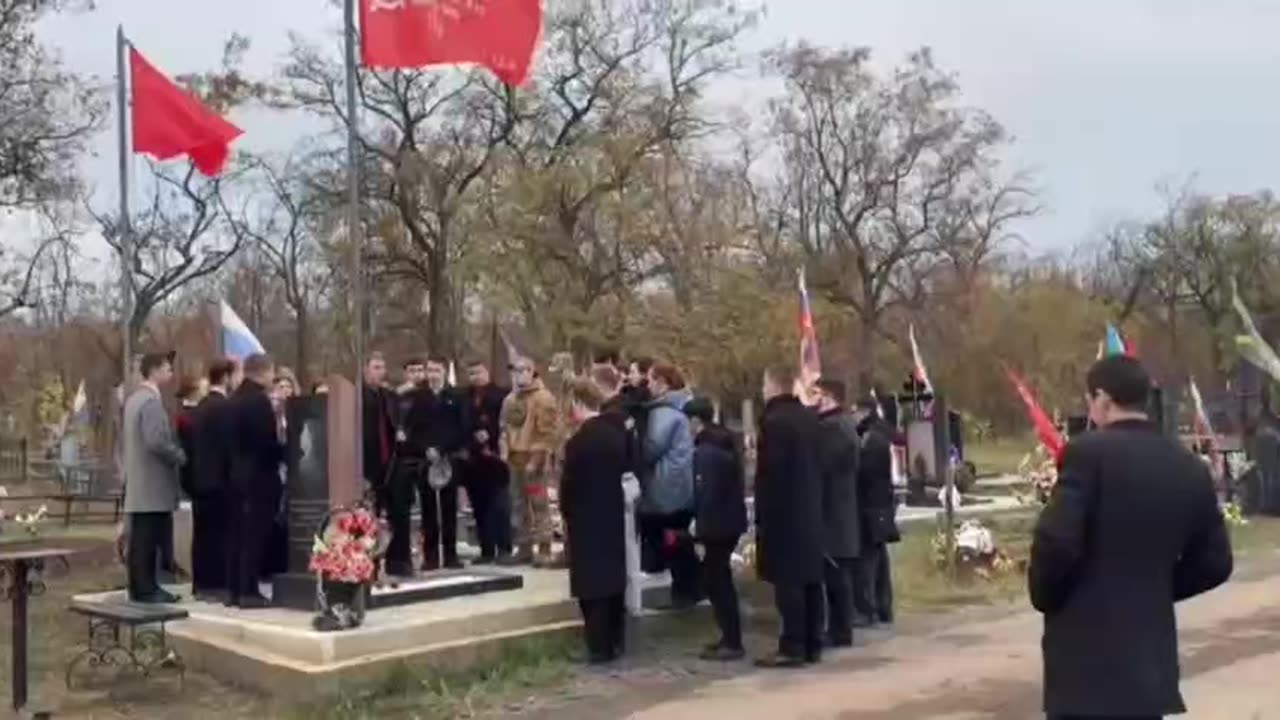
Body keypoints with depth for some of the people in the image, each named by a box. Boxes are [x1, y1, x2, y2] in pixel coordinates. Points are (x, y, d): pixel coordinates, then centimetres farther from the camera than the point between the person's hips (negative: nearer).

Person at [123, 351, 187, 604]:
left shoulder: (135, 398, 16)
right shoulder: (151, 400, -16)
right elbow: (156, 442, -24)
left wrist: (175, 453, 17)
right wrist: (181, 456, -10)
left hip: (139, 482, 10)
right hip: (153, 483, -10)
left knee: (141, 538, 12)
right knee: (149, 538, -6)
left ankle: (140, 587, 16)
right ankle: (146, 589, -3)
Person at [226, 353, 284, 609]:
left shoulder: (235, 398, 12)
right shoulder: (259, 399, -16)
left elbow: (235, 437, 14)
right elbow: (268, 441, -21)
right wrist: (285, 454, -5)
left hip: (238, 472, 9)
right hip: (260, 474, -9)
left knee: (239, 532, 12)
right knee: (255, 534, -4)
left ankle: (234, 589, 16)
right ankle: (248, 592, -1)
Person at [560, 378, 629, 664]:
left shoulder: (578, 441, -19)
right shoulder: (616, 433, 3)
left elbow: (569, 483, -13)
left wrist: (566, 514, 2)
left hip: (586, 520, -7)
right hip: (612, 514, 7)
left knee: (593, 583, -1)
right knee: (613, 576, 14)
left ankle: (600, 648, 3)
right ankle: (615, 642, 22)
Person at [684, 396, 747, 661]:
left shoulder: (705, 452, -18)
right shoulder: (725, 443, 11)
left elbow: (707, 495, -23)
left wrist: (701, 534, -20)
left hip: (717, 525, -10)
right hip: (730, 521, 10)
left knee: (716, 581, -3)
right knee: (721, 580, 17)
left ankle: (732, 643, 1)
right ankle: (730, 637, 25)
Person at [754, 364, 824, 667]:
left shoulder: (774, 421, -14)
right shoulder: (810, 417, 11)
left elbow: (768, 473, -17)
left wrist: (762, 516, -13)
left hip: (783, 513, -8)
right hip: (810, 511, 8)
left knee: (788, 582, -5)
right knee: (810, 579, 10)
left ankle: (792, 648, -4)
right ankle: (812, 645, 16)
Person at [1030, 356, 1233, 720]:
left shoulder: (1089, 451, -12)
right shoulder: (1190, 467, 7)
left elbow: (1056, 541, -19)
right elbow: (1215, 563, 11)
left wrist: (1043, 597, -1)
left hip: (1087, 643, -6)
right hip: (1152, 643, 6)